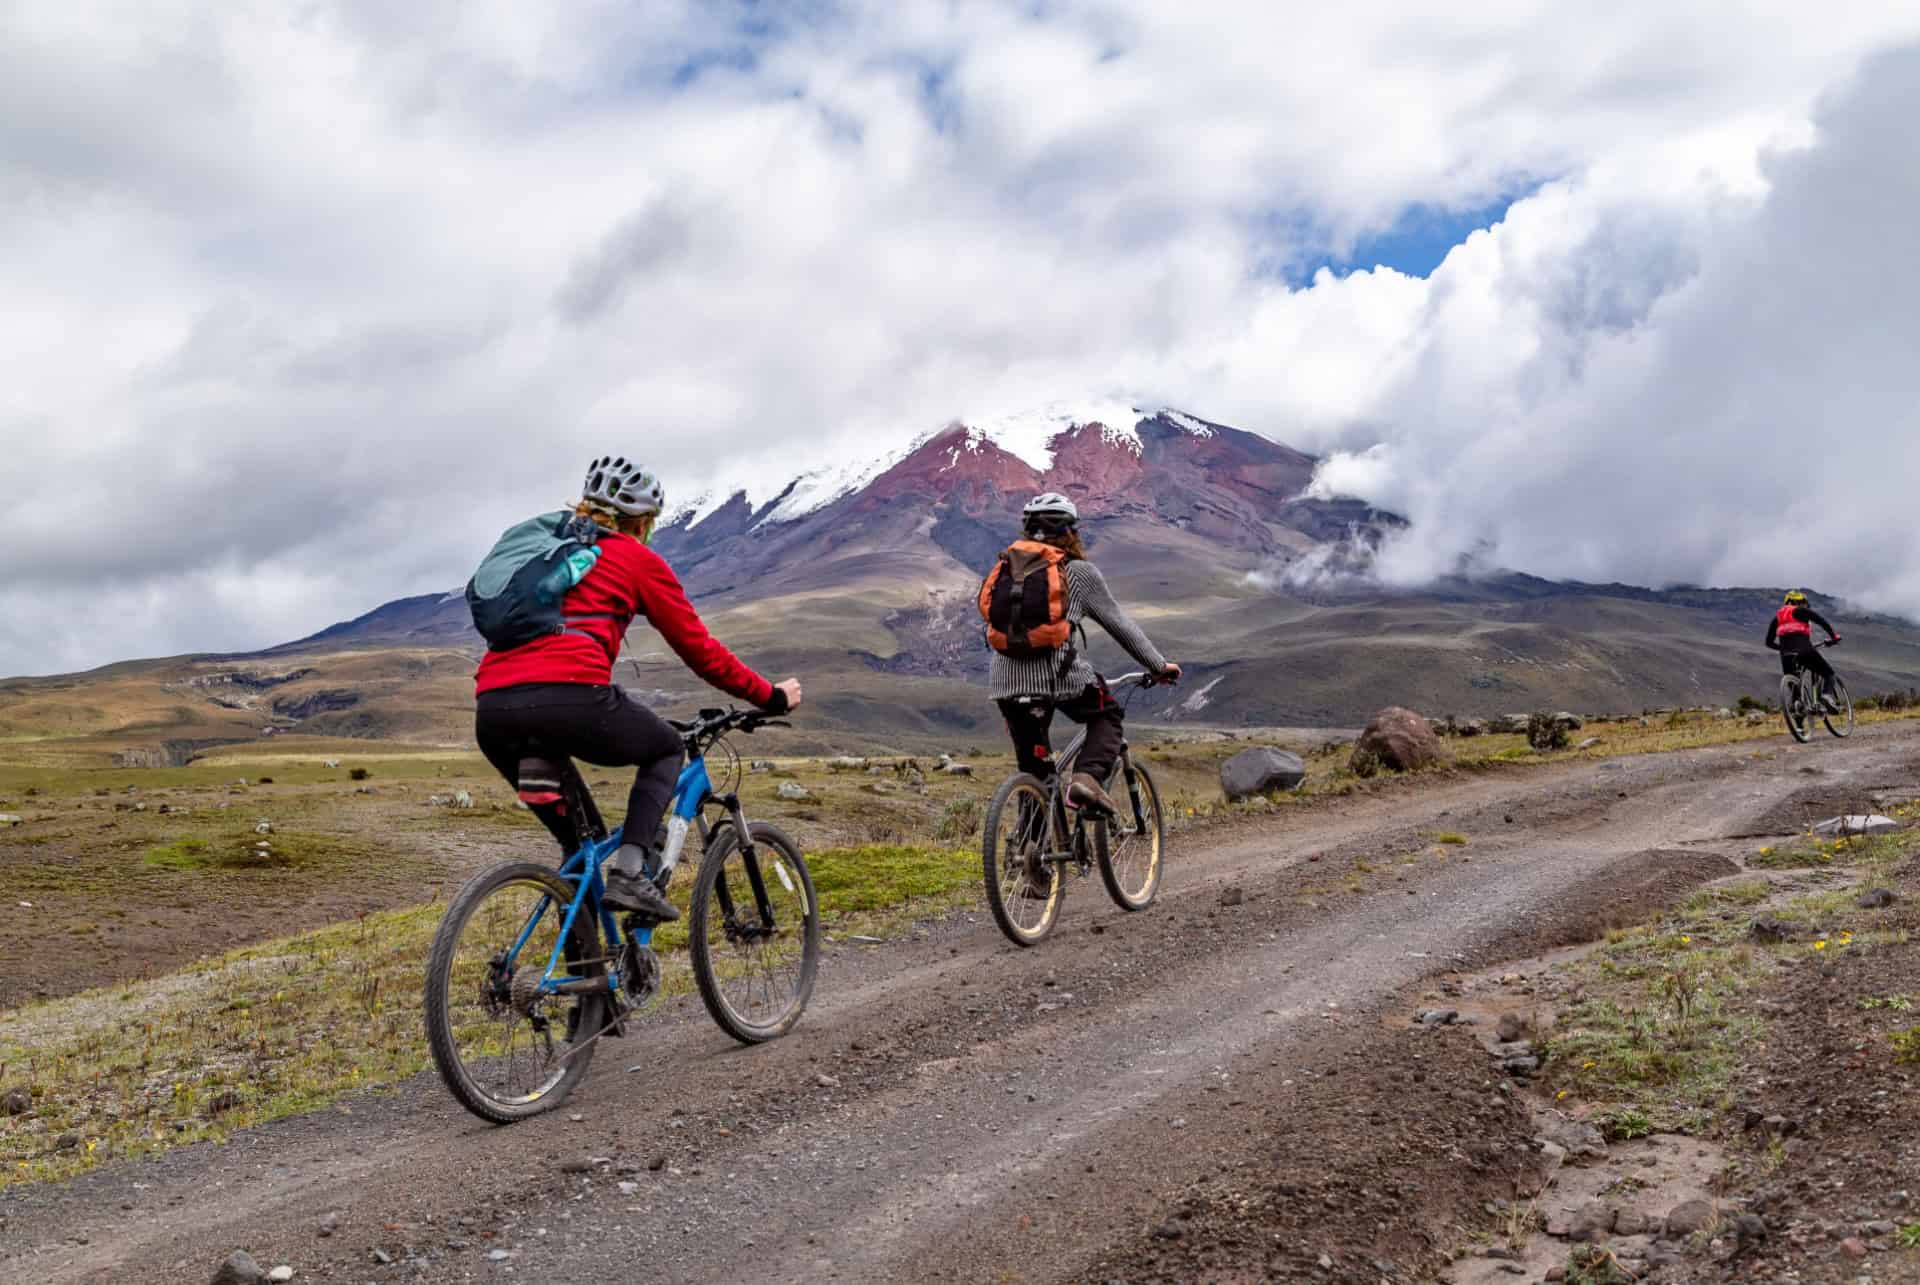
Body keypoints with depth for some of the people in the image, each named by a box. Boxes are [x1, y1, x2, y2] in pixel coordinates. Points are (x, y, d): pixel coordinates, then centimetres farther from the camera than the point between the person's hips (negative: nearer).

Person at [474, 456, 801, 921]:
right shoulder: (639, 560, 13)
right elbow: (699, 649, 13)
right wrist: (772, 696, 24)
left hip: (491, 714, 6)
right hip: (569, 699, -5)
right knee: (666, 750, 22)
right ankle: (630, 872, 2)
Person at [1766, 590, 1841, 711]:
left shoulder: (1777, 617, 25)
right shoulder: (1801, 611, 13)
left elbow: (1769, 642, 25)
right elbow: (1821, 620, -3)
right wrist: (1833, 636, 4)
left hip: (1786, 655, 4)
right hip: (1804, 650, -3)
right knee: (1828, 673, 13)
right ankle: (1827, 695, -13)